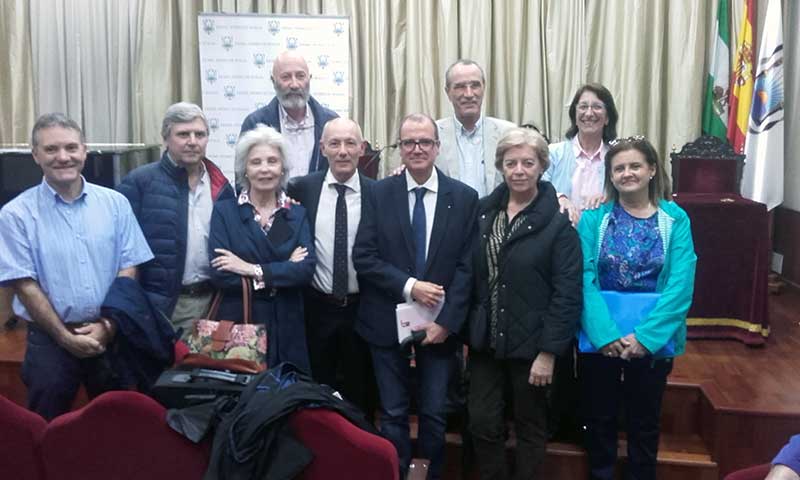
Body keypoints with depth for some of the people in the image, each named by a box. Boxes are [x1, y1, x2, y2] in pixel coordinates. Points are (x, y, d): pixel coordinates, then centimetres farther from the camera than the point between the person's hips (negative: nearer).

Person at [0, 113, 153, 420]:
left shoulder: (114, 203, 2)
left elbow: (128, 269, 0)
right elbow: (25, 285, -8)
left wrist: (107, 326, -9)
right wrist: (65, 337, -10)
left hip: (111, 334, 2)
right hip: (50, 340, -2)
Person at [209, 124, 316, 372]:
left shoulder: (297, 214, 6)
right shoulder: (224, 211, 0)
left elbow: (307, 269, -8)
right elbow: (220, 274, -11)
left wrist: (254, 270, -15)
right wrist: (284, 272, -11)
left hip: (287, 328, 2)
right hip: (238, 325, -2)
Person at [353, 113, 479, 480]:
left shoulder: (465, 197, -1)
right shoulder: (379, 194, -1)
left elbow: (467, 266, -4)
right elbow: (363, 257, -6)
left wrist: (446, 320, -11)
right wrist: (409, 286, -17)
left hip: (439, 324, 0)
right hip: (388, 322, 0)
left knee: (433, 414, 11)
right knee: (393, 415, 10)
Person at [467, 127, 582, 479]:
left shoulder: (558, 223, -11)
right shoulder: (483, 211, 3)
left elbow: (568, 294, -13)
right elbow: (471, 276, 7)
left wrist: (549, 351, -16)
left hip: (532, 344, -4)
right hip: (486, 341, 4)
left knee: (530, 427, 13)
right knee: (482, 424, 9)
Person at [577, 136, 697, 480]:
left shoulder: (675, 219, -3)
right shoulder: (594, 218, -3)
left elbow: (680, 285, -11)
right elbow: (584, 278, -10)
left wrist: (645, 336, -19)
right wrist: (605, 333, -21)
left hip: (653, 341, 0)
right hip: (599, 338, 0)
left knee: (644, 425, 16)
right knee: (599, 420, 13)